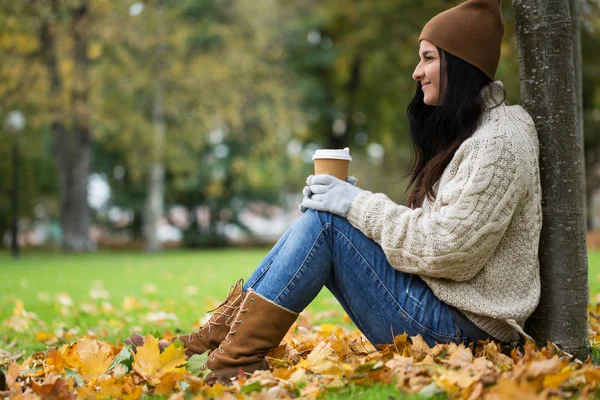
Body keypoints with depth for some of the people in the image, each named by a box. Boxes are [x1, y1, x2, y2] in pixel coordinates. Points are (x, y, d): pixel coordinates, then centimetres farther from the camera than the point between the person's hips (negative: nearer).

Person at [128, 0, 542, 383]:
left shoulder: (499, 143, -15)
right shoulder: (460, 132, 16)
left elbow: (447, 248, -22)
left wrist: (360, 204, -15)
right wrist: (354, 204, 1)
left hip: (457, 326, -9)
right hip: (433, 306, 9)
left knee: (325, 220, -17)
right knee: (322, 218, 0)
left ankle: (236, 359, -12)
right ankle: (215, 337, -1)